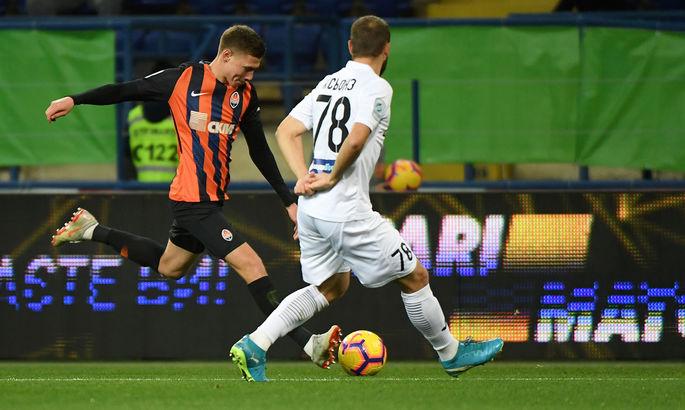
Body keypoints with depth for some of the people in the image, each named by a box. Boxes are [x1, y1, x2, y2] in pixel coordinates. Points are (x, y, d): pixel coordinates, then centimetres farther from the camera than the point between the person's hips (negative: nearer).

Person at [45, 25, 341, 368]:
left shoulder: (246, 95, 6)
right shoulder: (184, 80, -10)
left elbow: (260, 153, 14)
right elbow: (127, 91, 0)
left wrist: (288, 201, 12)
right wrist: (75, 100, -4)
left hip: (214, 197, 8)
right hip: (193, 199, -8)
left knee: (169, 267, 25)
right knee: (251, 265, -15)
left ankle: (92, 231, 39)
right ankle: (308, 344, -16)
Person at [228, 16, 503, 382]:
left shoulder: (328, 84, 14)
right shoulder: (376, 87, -9)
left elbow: (286, 132, 11)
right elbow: (356, 139, -24)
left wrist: (304, 177, 1)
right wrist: (333, 178, -10)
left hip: (311, 208, 8)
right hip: (347, 211, -8)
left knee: (330, 287, 21)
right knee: (414, 277, 8)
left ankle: (254, 345, 7)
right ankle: (451, 353, 22)